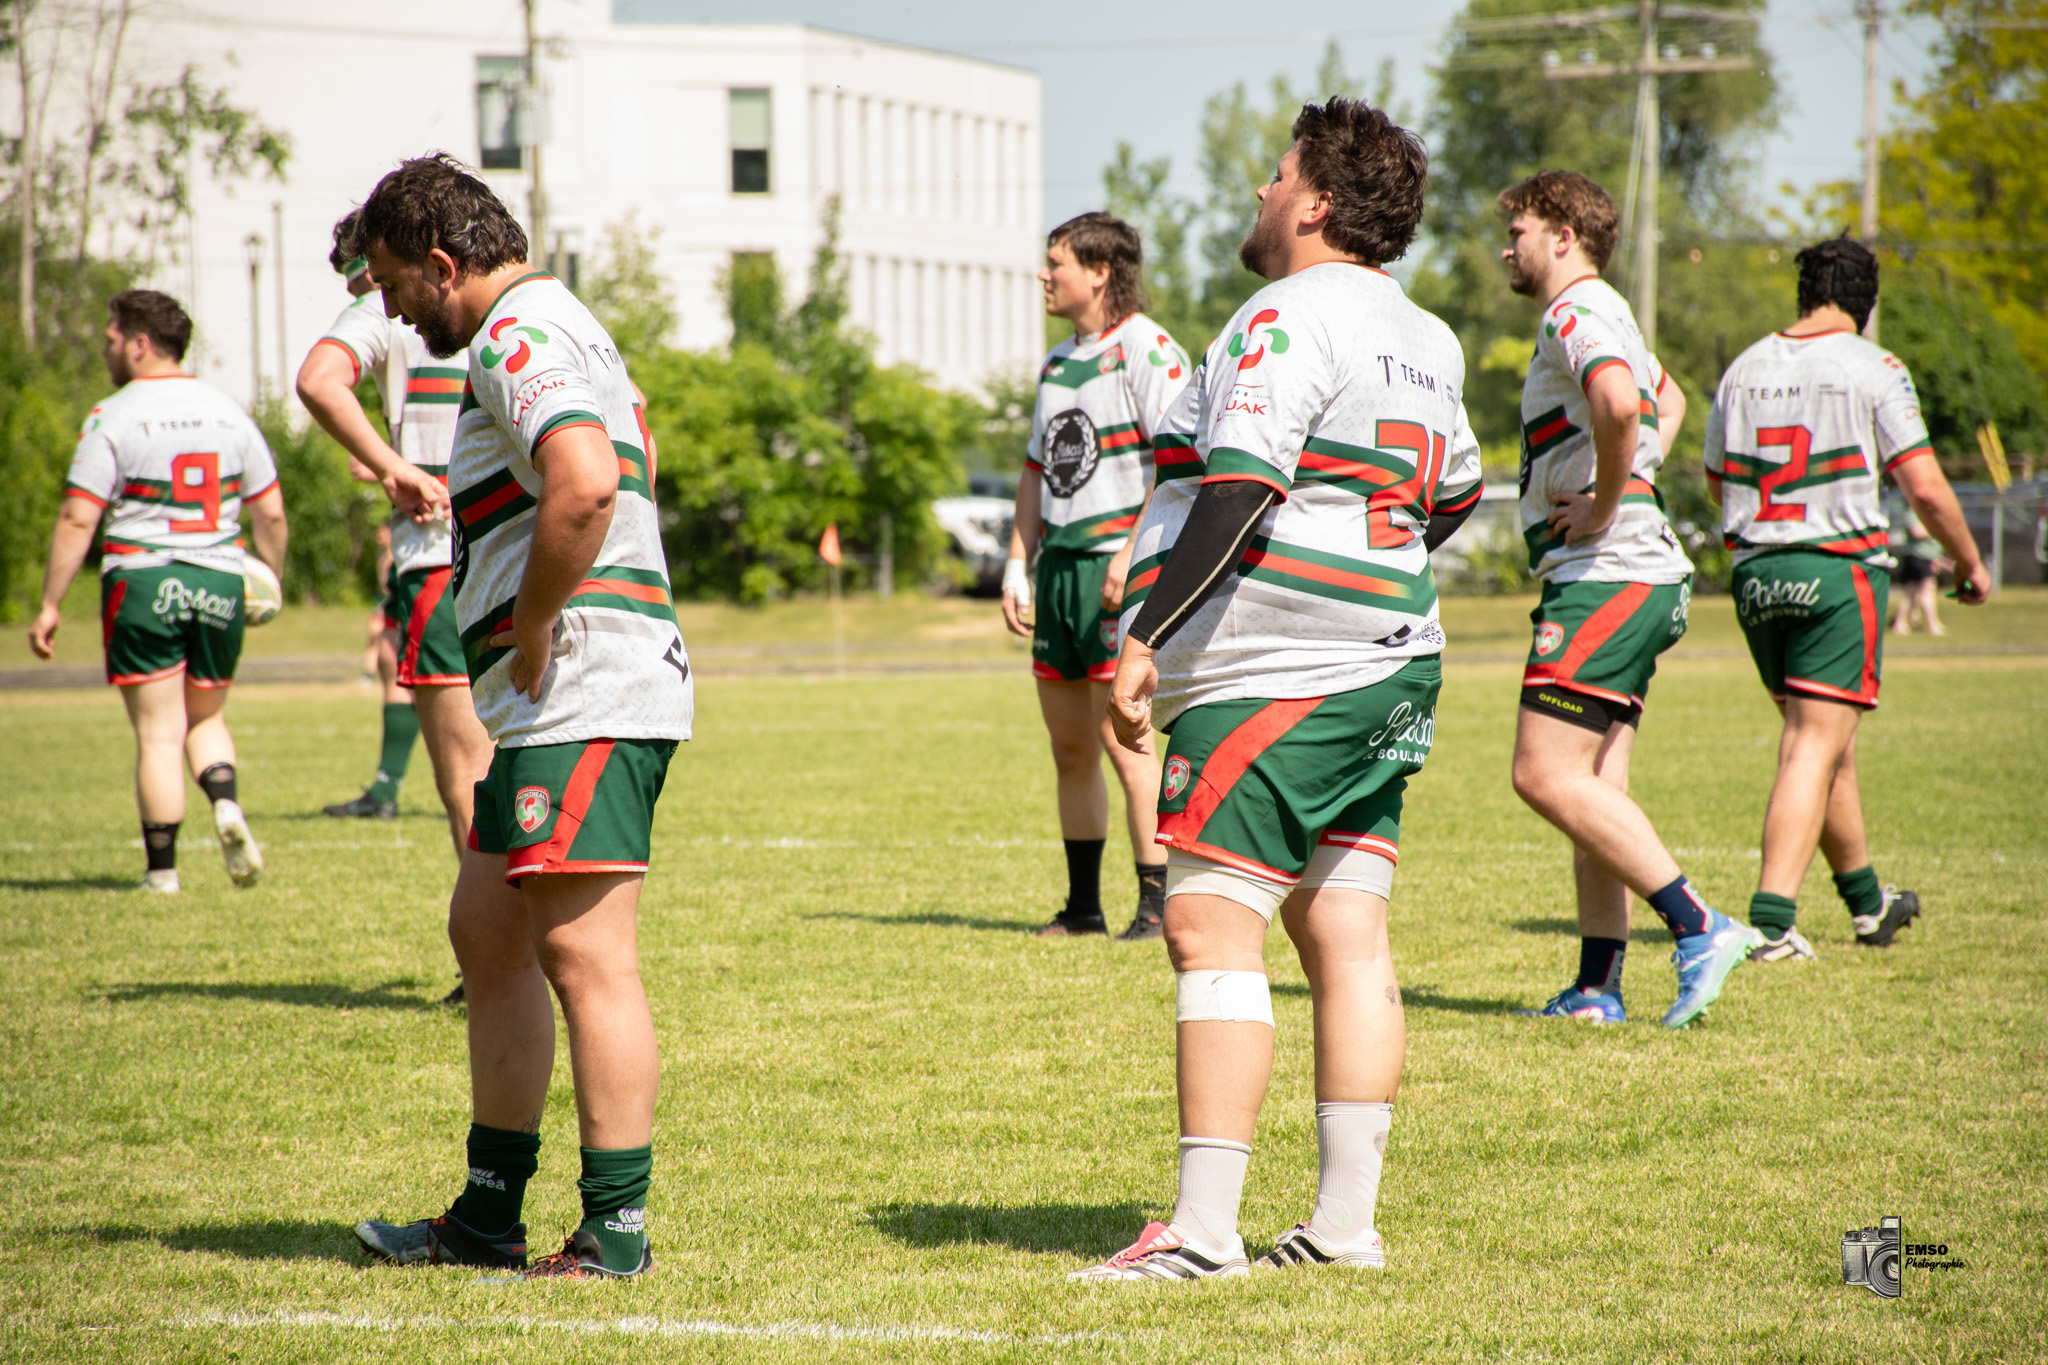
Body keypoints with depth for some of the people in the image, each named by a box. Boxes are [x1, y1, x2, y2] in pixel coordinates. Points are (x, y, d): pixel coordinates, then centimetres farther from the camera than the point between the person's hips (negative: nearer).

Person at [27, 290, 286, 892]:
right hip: (220, 584, 4)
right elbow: (271, 512, 10)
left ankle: (162, 871, 2)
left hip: (142, 583, -4)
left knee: (159, 735, 1)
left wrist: (49, 606, -6)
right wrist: (271, 582, 24)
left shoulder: (113, 418, -7)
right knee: (206, 718, 20)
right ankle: (227, 804, -7)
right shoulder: (228, 412, 7)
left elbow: (78, 519, -11)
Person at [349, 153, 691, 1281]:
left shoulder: (518, 338, -13)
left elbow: (584, 483, -31)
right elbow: (613, 476, 30)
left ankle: (615, 1231, -7)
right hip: (547, 707, 11)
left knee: (583, 954, -9)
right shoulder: (550, 327, 22)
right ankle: (489, 1216, 22)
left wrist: (533, 633, -19)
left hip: (583, 692, -11)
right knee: (486, 937, 15)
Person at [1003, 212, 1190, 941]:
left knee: (1122, 738, -11)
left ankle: (1157, 903, -6)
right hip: (1060, 564, 8)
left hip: (1117, 560, -8)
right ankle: (1083, 903, 17)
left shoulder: (1146, 350, -8)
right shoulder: (1057, 362, 18)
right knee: (1069, 750, 10)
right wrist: (1018, 565, 15)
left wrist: (1133, 554, -22)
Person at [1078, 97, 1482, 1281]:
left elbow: (1237, 490, -22)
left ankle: (1205, 1229, -14)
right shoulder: (1426, 340, 16)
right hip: (1391, 672, 9)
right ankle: (1347, 1221, 8)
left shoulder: (1289, 319, -12)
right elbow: (1456, 490, 31)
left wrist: (1146, 639, -22)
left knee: (1211, 929, -10)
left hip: (1272, 678, -9)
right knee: (1348, 941, 8)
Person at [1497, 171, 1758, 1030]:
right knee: (1593, 790, 8)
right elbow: (1668, 402, 41)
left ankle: (1698, 928, -15)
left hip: (1607, 576, -11)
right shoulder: (1604, 318, 22)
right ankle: (1598, 987, 8)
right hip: (1638, 577, 11)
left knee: (1546, 776, -13)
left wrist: (1604, 505, -19)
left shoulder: (1576, 315, -11)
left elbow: (1619, 405, -33)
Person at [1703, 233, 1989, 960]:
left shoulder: (1743, 369, 8)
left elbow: (1717, 480, 18)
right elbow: (1925, 488, -9)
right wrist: (1971, 564, 6)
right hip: (1841, 569, -5)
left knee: (1825, 740, 18)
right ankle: (1771, 919, -16)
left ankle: (1867, 900, 32)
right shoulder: (1873, 369, -7)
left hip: (1755, 573, 6)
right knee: (1816, 744, -6)